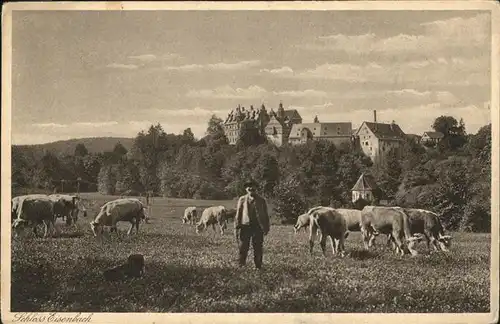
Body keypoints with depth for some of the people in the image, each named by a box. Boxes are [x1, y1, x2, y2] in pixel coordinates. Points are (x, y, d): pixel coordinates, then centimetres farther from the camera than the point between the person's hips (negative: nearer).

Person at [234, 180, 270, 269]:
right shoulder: (242, 200, 9)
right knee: (243, 248, -2)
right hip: (245, 226, -1)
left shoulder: (261, 200, 11)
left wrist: (266, 228, 6)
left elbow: (266, 215, 12)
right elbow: (238, 214, 7)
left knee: (258, 249, 3)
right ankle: (241, 265, 6)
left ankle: (258, 266, 11)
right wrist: (236, 227, 0)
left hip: (258, 227, 1)